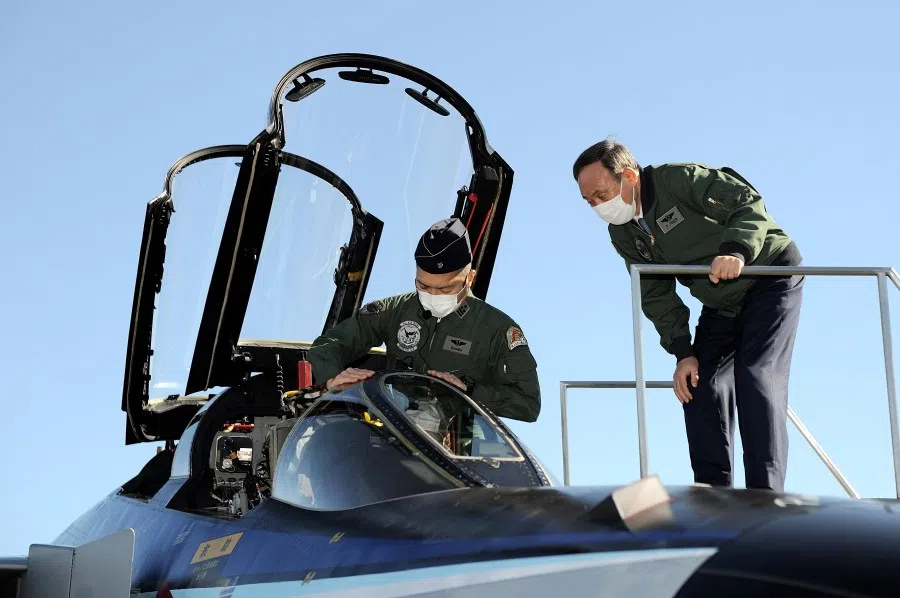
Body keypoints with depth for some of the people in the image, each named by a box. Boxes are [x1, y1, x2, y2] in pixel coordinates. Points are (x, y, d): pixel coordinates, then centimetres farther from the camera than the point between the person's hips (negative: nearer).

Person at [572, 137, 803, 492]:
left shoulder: (680, 179, -22)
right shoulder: (623, 234, -2)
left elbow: (748, 204, -27)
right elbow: (657, 298, 0)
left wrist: (737, 251, -45)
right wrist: (682, 352, -9)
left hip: (768, 276, -7)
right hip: (721, 305, 8)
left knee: (756, 379, -21)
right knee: (698, 389, -3)